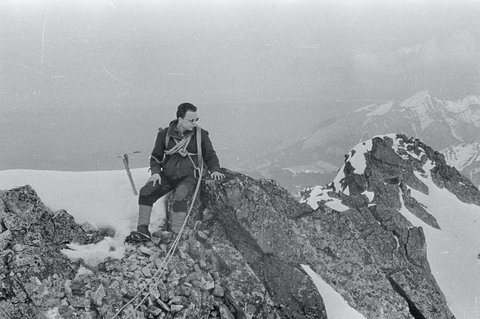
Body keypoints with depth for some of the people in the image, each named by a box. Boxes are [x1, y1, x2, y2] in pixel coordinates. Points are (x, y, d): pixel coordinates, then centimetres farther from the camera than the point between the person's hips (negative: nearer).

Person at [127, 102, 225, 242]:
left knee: (179, 197, -33)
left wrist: (214, 170, -5)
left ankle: (176, 235, -31)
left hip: (188, 177, -3)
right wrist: (155, 172, -5)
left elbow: (210, 156, 12)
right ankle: (142, 230, -12)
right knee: (145, 192, -18)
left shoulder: (200, 134, 1)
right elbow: (155, 157, 13)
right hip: (167, 176, 3)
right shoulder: (165, 134, 3)